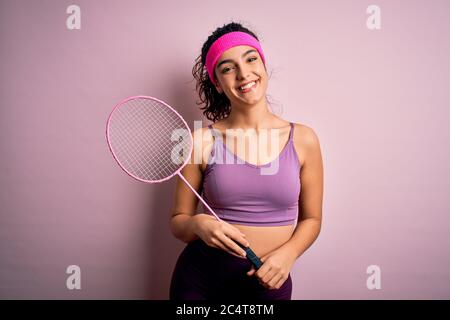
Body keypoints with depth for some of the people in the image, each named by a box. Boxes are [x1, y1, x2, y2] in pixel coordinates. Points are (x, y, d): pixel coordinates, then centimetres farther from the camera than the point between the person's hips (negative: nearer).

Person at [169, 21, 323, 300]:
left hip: (269, 282, 1)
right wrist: (198, 225, -21)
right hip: (200, 278, 0)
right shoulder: (203, 141, -8)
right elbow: (178, 221, 0)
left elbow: (311, 219, 3)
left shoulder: (303, 139, -5)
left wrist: (287, 254, -14)